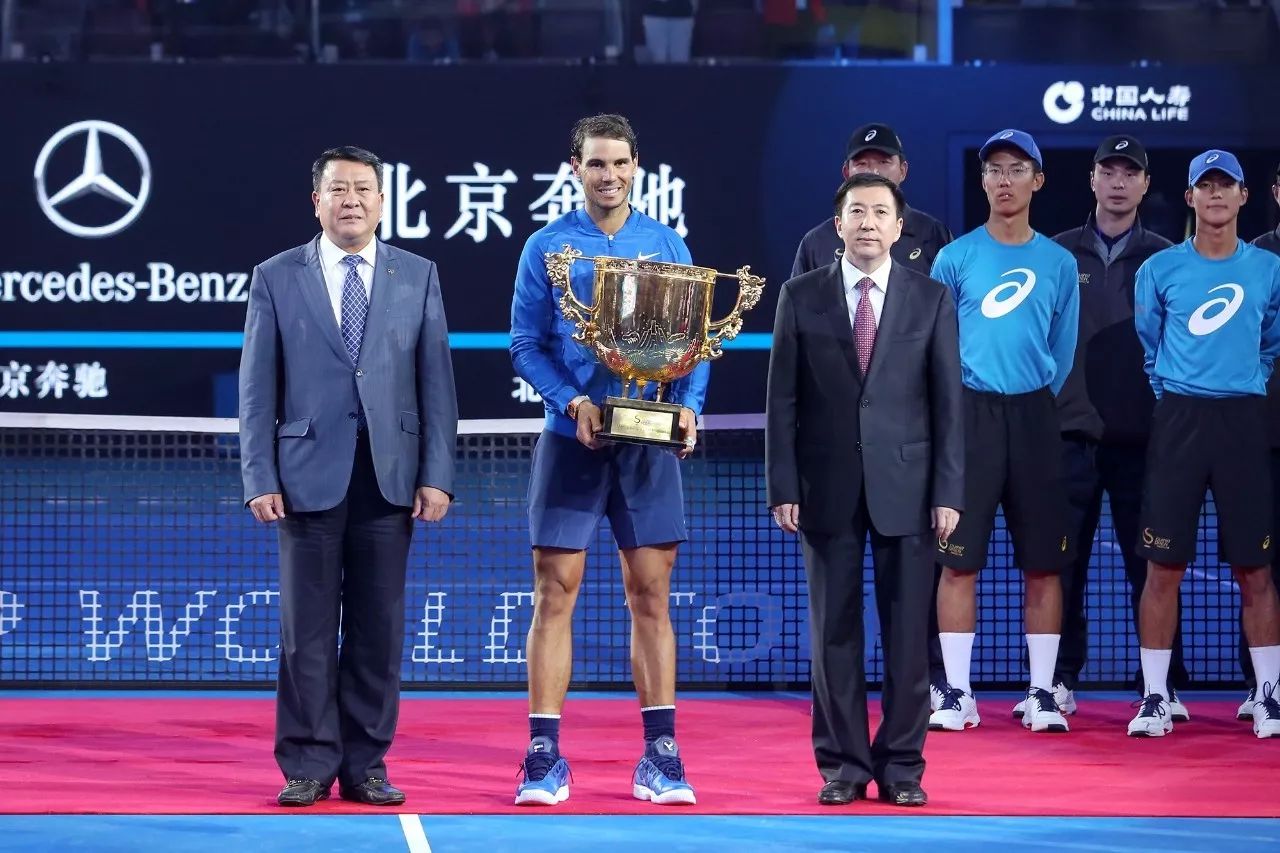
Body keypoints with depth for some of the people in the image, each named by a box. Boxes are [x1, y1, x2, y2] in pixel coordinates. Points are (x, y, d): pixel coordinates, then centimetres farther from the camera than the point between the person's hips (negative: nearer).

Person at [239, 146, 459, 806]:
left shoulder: (418, 277, 9)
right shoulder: (276, 279, 6)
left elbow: (436, 381, 6)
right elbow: (257, 388, 4)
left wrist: (437, 475, -2)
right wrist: (260, 478, -4)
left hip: (389, 477, 1)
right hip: (309, 474, -1)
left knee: (379, 627, 3)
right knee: (308, 628, 0)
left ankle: (366, 765, 10)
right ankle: (308, 766, 6)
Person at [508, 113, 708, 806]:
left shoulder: (667, 245, 7)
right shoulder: (547, 247, 2)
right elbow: (526, 346, -1)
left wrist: (688, 406, -10)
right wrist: (574, 403, -16)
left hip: (650, 440, 2)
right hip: (570, 440, -2)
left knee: (651, 596, 3)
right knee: (554, 595, -2)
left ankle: (660, 756, 6)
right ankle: (544, 757, 0)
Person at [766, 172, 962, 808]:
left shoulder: (932, 300, 4)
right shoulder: (801, 297, 4)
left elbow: (948, 402, 2)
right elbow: (782, 399, 3)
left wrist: (948, 492, -4)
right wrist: (783, 488, -3)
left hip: (906, 485, 0)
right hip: (828, 487, 0)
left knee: (907, 634, 1)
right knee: (834, 633, 3)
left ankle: (902, 766, 8)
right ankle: (843, 766, 9)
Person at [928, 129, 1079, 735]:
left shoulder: (1059, 264, 8)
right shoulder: (955, 258, 3)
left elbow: (1063, 351, 12)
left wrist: (1034, 400, 6)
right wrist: (955, 402, 3)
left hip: (1032, 415, 1)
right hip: (969, 413, -1)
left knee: (1043, 564, 0)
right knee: (958, 560, -4)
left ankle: (1042, 693, 6)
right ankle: (957, 694, 2)